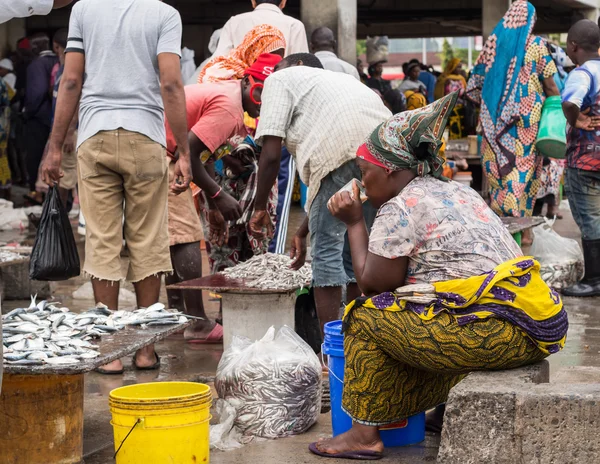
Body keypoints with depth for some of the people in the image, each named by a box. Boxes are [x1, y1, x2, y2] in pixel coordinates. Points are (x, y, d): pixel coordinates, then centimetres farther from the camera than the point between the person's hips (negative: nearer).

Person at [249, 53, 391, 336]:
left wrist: (260, 208, 16)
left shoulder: (282, 79, 19)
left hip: (344, 151, -7)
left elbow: (271, 154, 5)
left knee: (326, 250, 2)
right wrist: (302, 232, 37)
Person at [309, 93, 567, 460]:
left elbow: (373, 284, 2)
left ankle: (366, 433, 6)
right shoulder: (459, 192, 20)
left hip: (492, 332, -9)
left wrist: (354, 223, 10)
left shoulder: (401, 206, -6)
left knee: (365, 315, 2)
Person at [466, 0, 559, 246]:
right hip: (527, 117, -3)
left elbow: (475, 83, 8)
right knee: (525, 168, 1)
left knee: (499, 166, 8)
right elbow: (550, 85, -3)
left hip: (495, 118, 3)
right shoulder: (536, 45, -2)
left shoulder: (493, 42, 6)